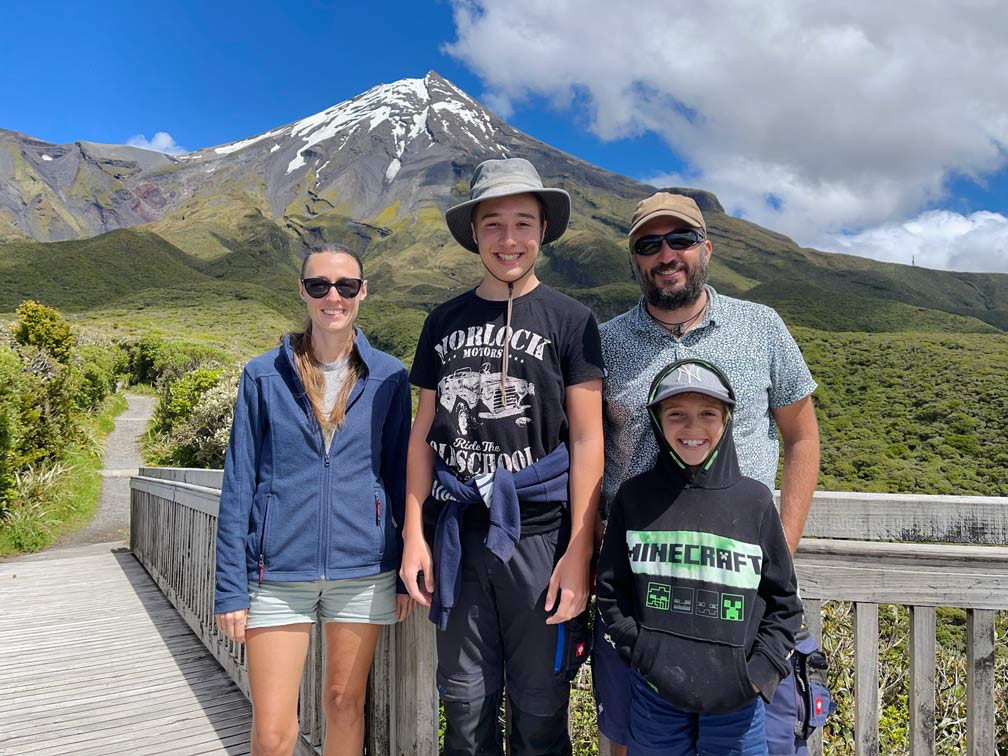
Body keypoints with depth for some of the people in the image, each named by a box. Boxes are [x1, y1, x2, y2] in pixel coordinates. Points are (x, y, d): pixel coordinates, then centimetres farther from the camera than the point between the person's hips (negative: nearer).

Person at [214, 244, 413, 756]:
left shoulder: (388, 377, 2)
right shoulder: (264, 376, 0)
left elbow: (401, 476, 6)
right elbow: (238, 486, 0)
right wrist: (230, 588, -2)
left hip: (362, 568, 1)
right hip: (278, 572, 0)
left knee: (345, 703, 15)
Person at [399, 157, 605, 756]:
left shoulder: (570, 320, 0)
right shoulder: (445, 322, 10)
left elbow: (587, 441, -4)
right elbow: (424, 432, 11)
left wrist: (579, 551, -10)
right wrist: (414, 534, 4)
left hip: (539, 534, -2)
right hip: (458, 536, 3)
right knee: (466, 705, 13)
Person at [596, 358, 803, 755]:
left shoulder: (755, 500, -4)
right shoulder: (635, 497, -4)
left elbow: (783, 600, 3)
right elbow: (610, 587, 2)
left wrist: (761, 672, -5)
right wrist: (642, 654, -6)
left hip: (736, 699, 0)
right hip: (654, 693, 1)